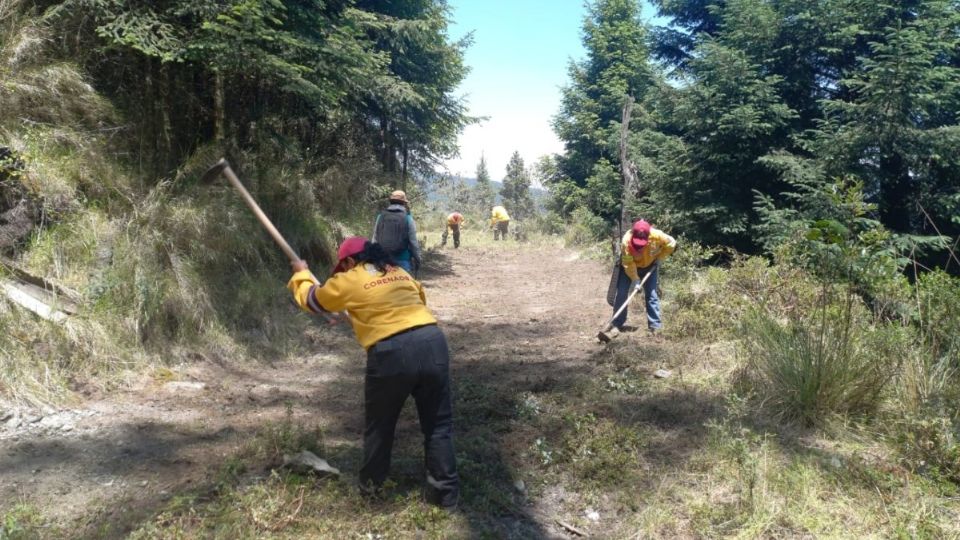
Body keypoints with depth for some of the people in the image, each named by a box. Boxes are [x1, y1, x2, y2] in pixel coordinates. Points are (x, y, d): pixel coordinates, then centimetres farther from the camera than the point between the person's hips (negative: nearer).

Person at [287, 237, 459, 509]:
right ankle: (445, 492, 18)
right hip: (433, 343, 4)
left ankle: (371, 482, 37)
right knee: (438, 423, 13)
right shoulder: (401, 273, 21)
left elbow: (311, 299, 23)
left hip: (392, 354, -3)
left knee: (379, 424, 20)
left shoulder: (348, 281, 9)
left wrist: (301, 273, 44)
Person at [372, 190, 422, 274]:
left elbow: (374, 239, 7)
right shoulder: (407, 218, -4)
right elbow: (413, 241, -5)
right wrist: (417, 259, 5)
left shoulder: (381, 216, 4)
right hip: (402, 260, -3)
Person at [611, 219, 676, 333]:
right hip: (629, 266, -1)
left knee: (651, 294, -4)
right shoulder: (627, 240, -36)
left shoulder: (657, 236, -32)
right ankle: (617, 324, 5)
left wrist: (659, 258, -12)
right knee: (621, 293, -5)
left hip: (649, 266, 1)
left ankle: (655, 326, 1)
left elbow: (671, 244, -12)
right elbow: (628, 264, -30)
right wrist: (635, 279, -32)